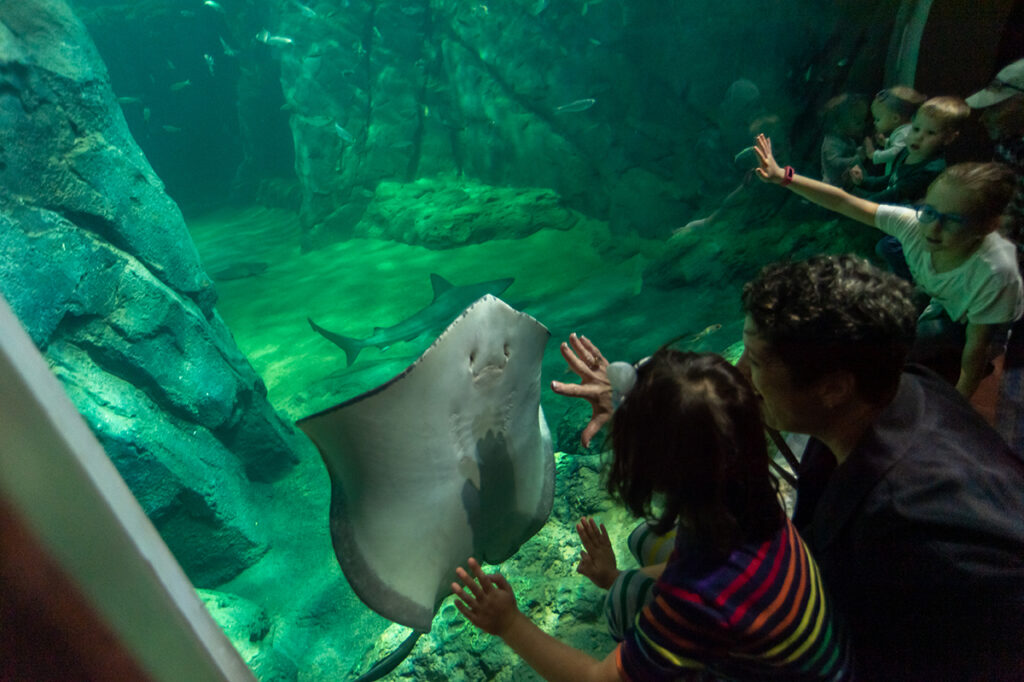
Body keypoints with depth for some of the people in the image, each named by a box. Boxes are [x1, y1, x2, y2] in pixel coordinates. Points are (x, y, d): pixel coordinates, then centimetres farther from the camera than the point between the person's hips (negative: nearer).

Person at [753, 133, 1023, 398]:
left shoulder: (993, 271, -40)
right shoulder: (915, 224, -31)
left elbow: (977, 345, -30)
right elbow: (843, 202, -31)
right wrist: (783, 177, -40)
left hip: (990, 326, -5)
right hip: (944, 307, 5)